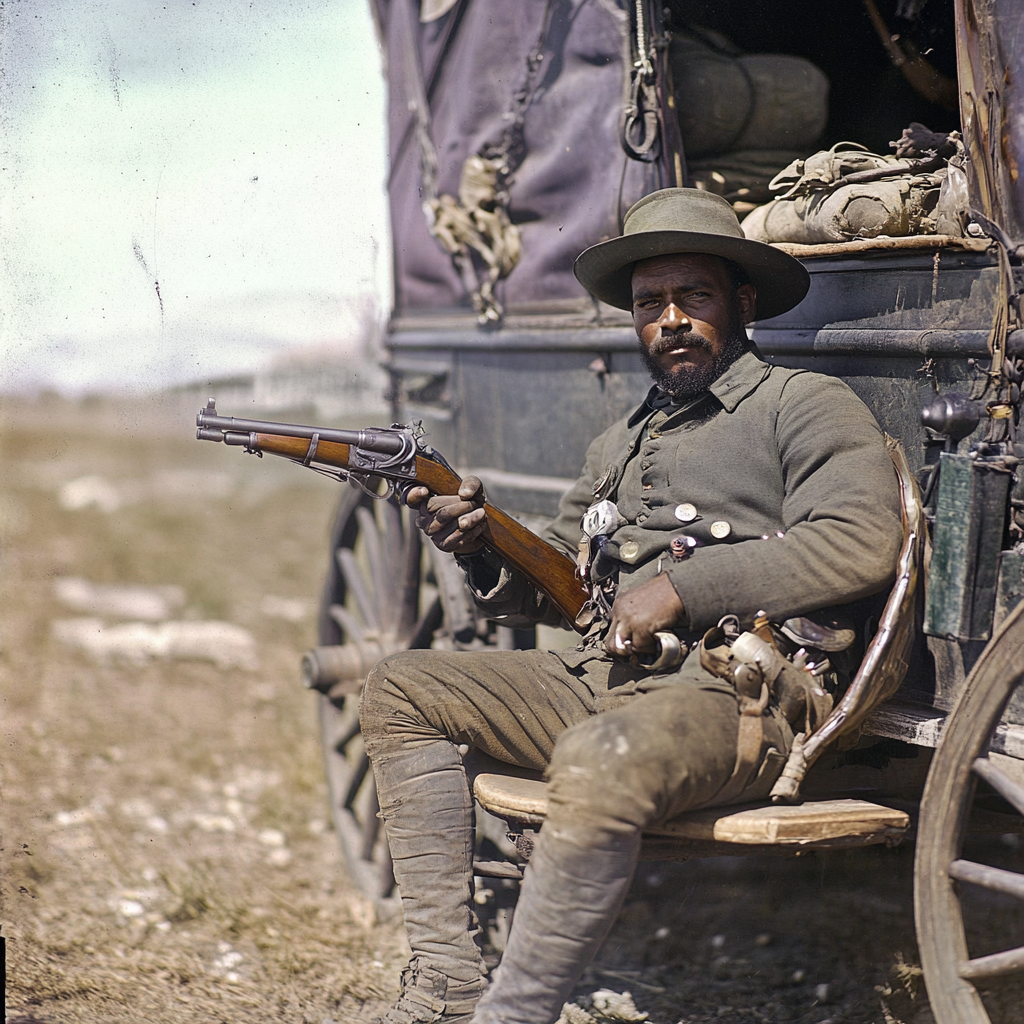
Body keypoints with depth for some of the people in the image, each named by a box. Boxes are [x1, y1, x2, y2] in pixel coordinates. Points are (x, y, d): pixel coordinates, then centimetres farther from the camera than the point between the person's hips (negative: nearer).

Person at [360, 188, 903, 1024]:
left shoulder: (806, 407, 3)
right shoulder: (620, 446, 25)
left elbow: (858, 546, -14)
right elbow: (551, 590, 27)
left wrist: (682, 586, -15)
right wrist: (479, 548, 4)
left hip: (741, 695, -8)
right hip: (603, 681, 8)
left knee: (600, 761, -38)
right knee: (403, 689, 1)